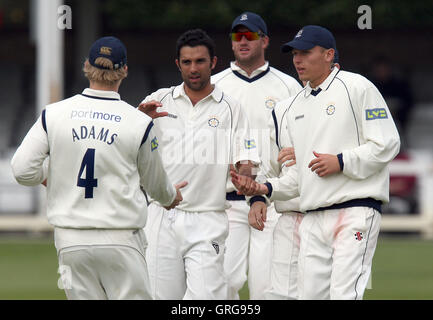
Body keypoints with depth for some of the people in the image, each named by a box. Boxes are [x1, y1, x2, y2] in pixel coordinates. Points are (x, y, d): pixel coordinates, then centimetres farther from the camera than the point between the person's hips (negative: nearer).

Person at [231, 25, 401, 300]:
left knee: (344, 294, -17)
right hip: (313, 219, 7)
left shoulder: (357, 87, -2)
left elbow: (387, 144, -7)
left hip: (356, 211, -7)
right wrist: (265, 189, 7)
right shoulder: (295, 105, 21)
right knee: (311, 294, 3)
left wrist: (341, 162, -14)